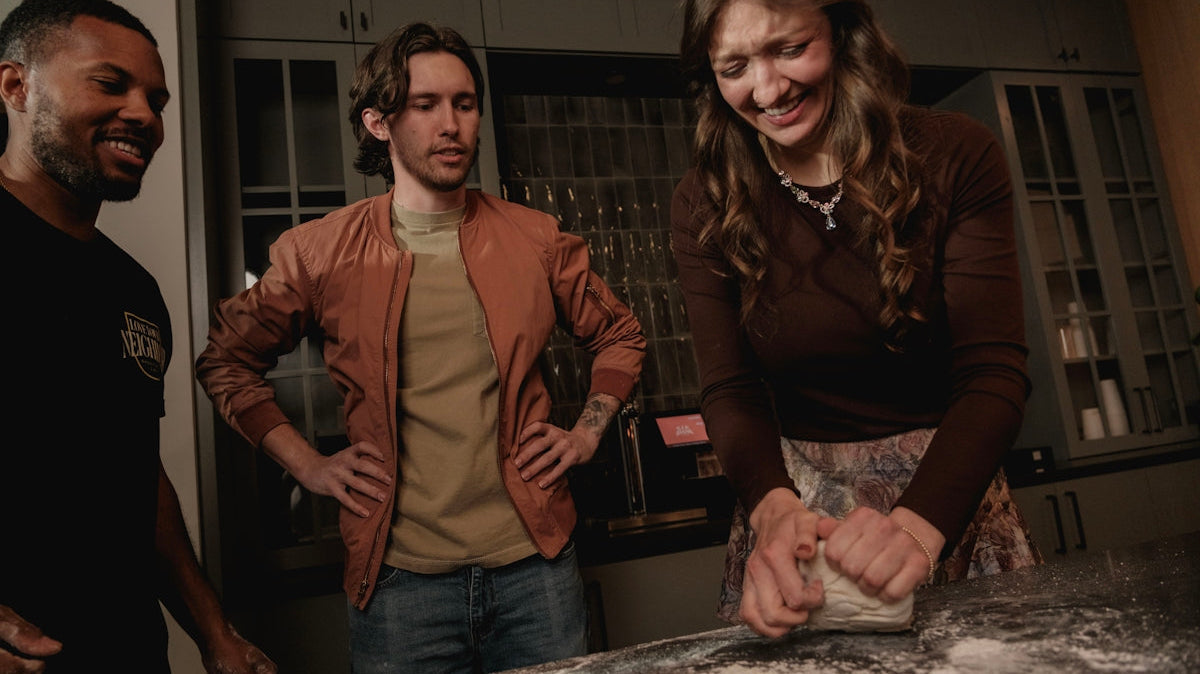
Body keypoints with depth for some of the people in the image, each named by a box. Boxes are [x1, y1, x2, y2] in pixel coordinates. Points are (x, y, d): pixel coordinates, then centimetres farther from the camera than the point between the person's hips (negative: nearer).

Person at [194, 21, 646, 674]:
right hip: (398, 576, -1)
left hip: (536, 562, 2)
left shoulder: (535, 240, 3)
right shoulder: (319, 252, -1)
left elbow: (620, 337, 16)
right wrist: (307, 463, 3)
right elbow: (225, 360, 11)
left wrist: (587, 433, 4)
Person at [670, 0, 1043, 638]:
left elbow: (993, 372, -18)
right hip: (797, 497, 1)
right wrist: (775, 507, -33)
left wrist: (918, 524, -35)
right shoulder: (706, 204, -8)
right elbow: (730, 391, -12)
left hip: (947, 492, 0)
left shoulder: (954, 158, -12)